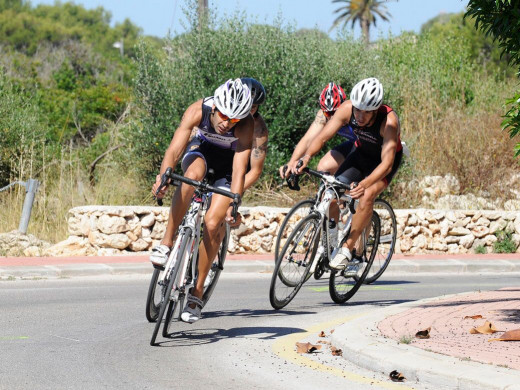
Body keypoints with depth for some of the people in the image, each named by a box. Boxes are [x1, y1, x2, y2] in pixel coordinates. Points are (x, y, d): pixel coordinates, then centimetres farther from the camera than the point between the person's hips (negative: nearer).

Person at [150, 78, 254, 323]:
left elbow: (239, 170, -39)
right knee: (192, 174, -37)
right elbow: (175, 148, -38)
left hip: (228, 161, -1)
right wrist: (163, 176, -56)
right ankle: (166, 243, -31)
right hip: (202, 148, 1)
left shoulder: (246, 126, -34)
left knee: (213, 225, -16)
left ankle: (197, 292, -3)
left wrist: (233, 206, -52)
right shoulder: (198, 110, -32)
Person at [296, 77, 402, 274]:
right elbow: (323, 136, -26)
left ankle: (347, 250, -21)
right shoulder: (347, 109, -27)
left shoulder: (389, 121, -37)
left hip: (386, 158, -4)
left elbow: (386, 163, -42)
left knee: (367, 196, -28)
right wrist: (306, 157, -46)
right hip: (361, 153, 4)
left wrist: (364, 184, -58)